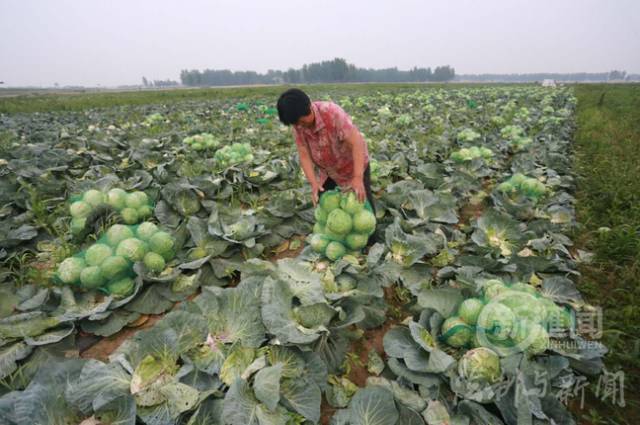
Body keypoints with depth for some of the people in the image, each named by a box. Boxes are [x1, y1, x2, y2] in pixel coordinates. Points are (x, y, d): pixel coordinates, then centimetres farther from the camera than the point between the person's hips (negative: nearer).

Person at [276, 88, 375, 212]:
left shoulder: (333, 113, -35)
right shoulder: (298, 125, -19)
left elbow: (357, 143, -38)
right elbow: (304, 155, -17)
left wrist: (358, 178, -48)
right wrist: (313, 183, -31)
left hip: (354, 164, -4)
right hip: (326, 169, 5)